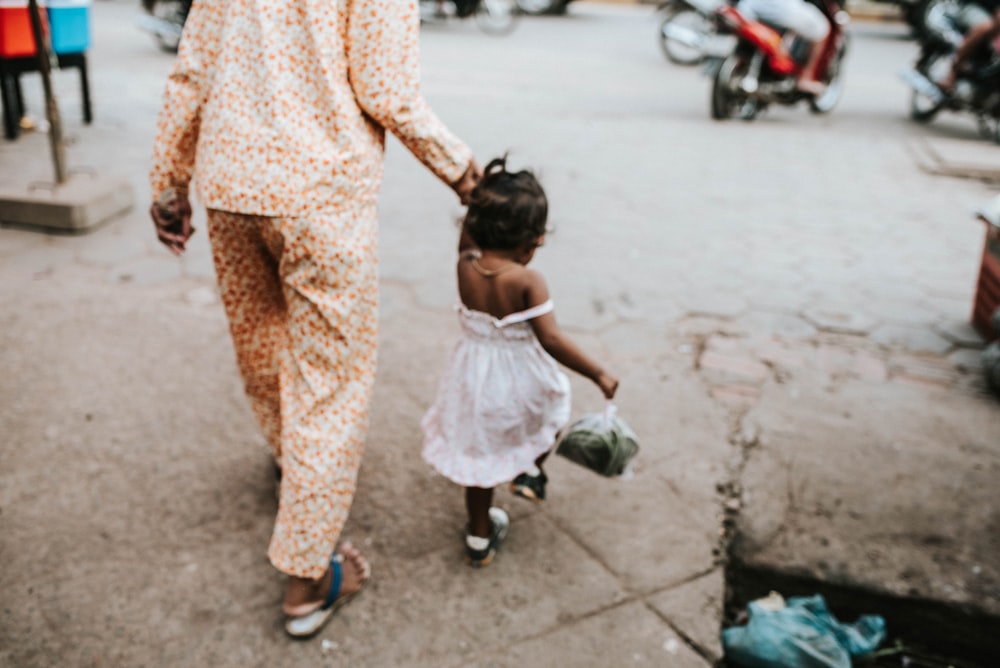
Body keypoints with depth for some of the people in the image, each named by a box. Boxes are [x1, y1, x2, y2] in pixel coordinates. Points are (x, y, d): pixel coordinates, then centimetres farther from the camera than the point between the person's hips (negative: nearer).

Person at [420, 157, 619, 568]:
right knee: (550, 407, 34)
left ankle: (480, 537, 34)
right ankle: (530, 471, 33)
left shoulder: (465, 265, -12)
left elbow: (471, 225, 9)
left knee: (480, 453, 21)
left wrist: (486, 187, 4)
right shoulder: (527, 281, -25)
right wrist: (597, 374, -20)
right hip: (522, 382, -4)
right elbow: (551, 340, -27)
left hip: (476, 380, 4)